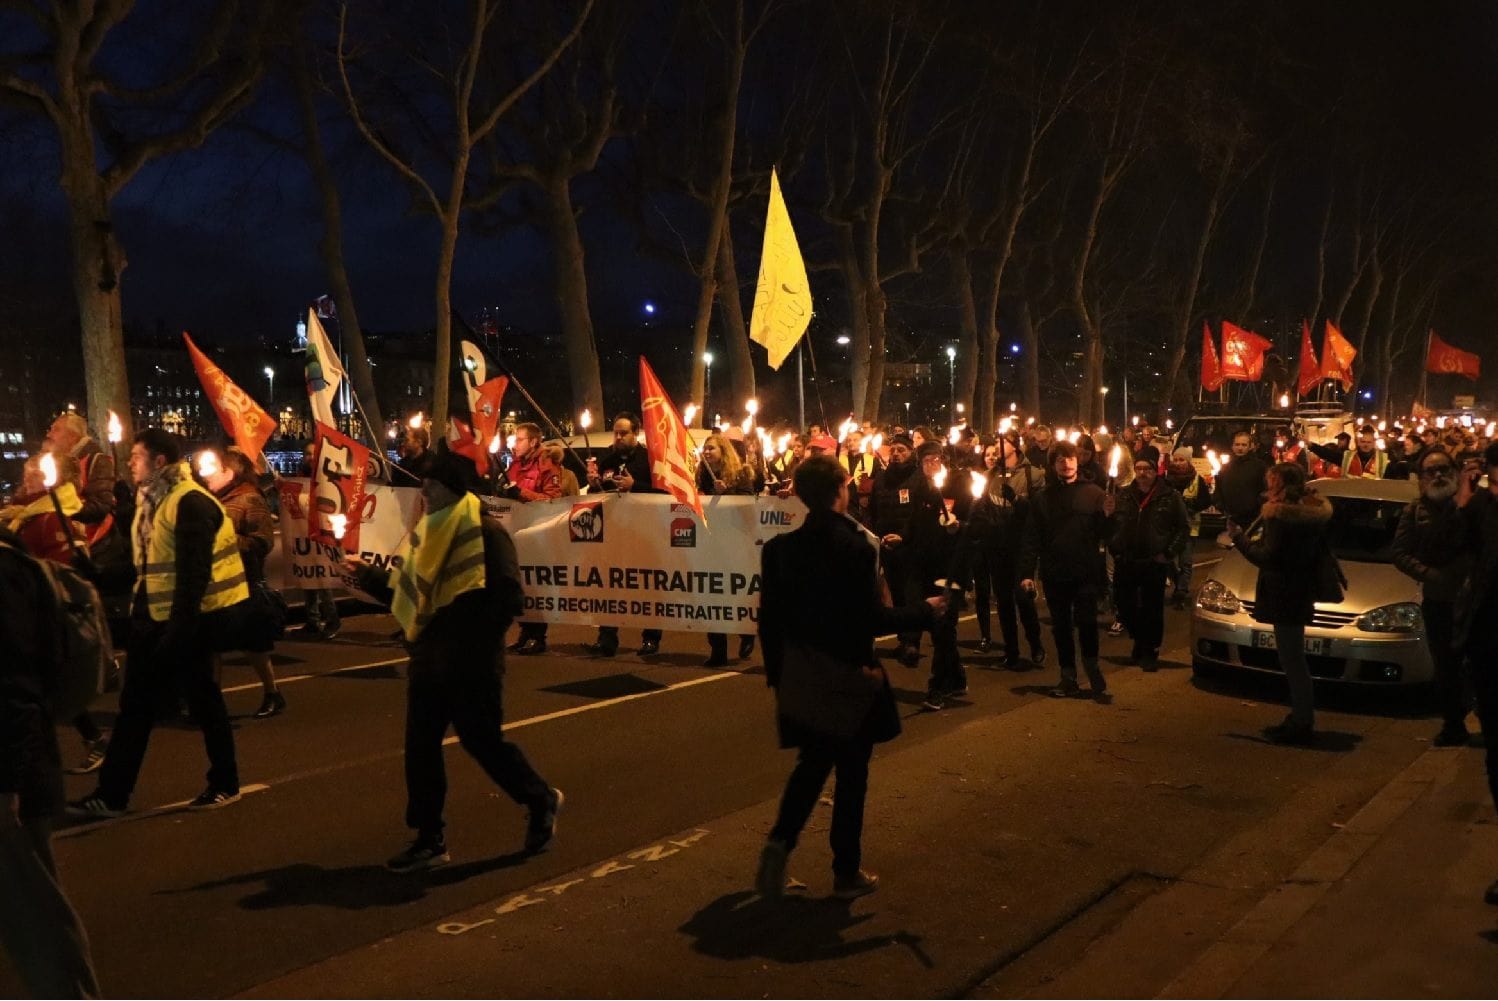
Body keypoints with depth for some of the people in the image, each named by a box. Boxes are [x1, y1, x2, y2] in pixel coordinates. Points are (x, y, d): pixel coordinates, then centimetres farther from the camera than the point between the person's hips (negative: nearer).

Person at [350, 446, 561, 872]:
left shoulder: (486, 532, -15)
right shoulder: (431, 531, 11)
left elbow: (508, 598, -21)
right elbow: (406, 589, 18)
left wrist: (474, 644, -23)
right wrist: (367, 574, 10)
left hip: (471, 665, -8)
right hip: (429, 660, 8)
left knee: (482, 740, 1)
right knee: (420, 745, 9)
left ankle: (541, 801, 26)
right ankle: (429, 840, 20)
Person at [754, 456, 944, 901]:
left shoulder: (779, 547, -3)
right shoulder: (857, 547, -18)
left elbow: (769, 618, 1)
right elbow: (873, 618, -18)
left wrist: (776, 672, 13)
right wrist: (926, 611, -4)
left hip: (800, 677, 5)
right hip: (848, 677, -4)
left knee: (812, 764, 20)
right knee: (851, 773, 10)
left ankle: (780, 840, 1)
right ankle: (847, 872, 18)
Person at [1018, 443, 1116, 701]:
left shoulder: (1093, 493, 0)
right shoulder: (1042, 498, 7)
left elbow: (1105, 533, -3)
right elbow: (1031, 538, 2)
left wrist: (1108, 516, -23)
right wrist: (1027, 572, -5)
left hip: (1086, 573, -3)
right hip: (1054, 574, 3)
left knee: (1086, 623, -6)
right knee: (1061, 628, 9)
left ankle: (1093, 672, 10)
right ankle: (1068, 678, 18)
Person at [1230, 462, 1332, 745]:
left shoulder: (1279, 514, -16)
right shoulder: (1311, 512, 11)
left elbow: (1268, 557, -20)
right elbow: (1320, 553, 17)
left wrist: (1240, 538, -8)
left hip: (1283, 594, -9)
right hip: (1302, 592, 9)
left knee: (1291, 659, -5)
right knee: (1294, 658, 16)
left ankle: (1302, 723, -3)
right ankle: (1300, 719, 22)